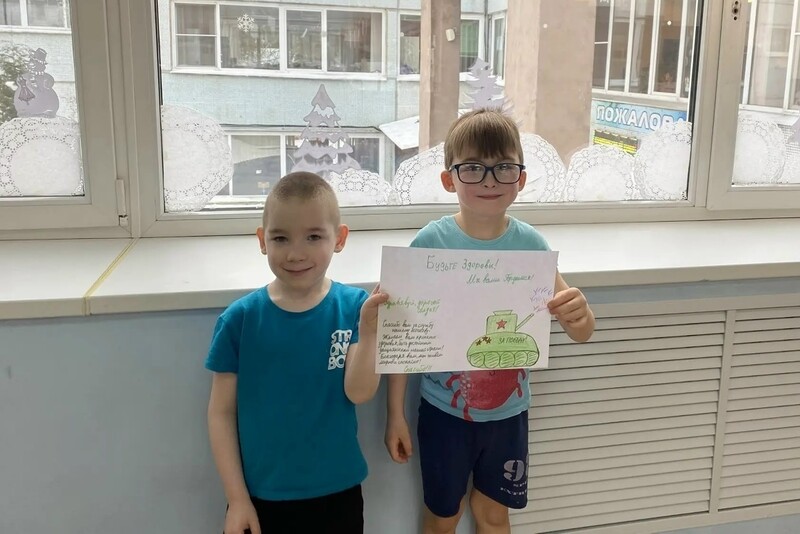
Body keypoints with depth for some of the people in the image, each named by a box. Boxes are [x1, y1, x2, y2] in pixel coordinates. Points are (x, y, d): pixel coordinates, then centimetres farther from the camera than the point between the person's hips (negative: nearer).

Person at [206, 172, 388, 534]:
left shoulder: (354, 307, -9)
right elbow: (222, 411, -5)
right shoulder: (239, 319, -10)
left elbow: (359, 393, -14)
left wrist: (368, 331, -29)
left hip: (336, 493, 1)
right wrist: (237, 498, -5)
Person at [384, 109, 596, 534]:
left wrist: (579, 313, -30)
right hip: (444, 410, -2)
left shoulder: (530, 244, -9)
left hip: (507, 411, 2)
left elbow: (582, 334, -6)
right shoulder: (431, 242, -15)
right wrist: (395, 413, -5)